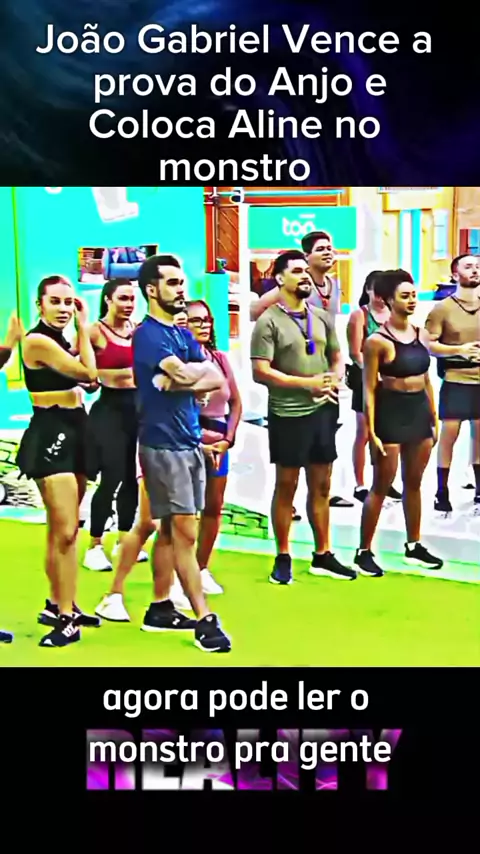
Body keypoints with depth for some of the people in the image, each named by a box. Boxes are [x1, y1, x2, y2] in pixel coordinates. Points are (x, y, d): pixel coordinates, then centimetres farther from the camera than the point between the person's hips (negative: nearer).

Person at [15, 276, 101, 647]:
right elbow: (88, 372, -13)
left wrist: (83, 329, 4)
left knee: (62, 528, 15)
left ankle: (58, 605, 25)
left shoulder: (62, 340, 13)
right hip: (51, 434, -9)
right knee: (65, 531, -12)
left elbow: (86, 375, 5)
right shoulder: (37, 341, -13)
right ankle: (66, 616, -4)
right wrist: (83, 327, -4)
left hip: (74, 430, 9)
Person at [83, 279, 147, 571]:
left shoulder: (138, 330, 8)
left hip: (136, 407, 6)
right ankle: (95, 547, 8)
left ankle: (124, 541, 26)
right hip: (110, 409, -6)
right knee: (111, 479, -6)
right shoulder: (96, 331, -10)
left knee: (132, 477, 11)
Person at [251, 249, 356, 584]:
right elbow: (261, 372, -15)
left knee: (321, 485, 12)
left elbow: (337, 356, 18)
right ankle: (283, 558, 17)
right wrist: (307, 383, -17)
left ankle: (323, 555, 24)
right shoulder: (269, 322, -8)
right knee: (286, 486, 5)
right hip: (288, 414, -5)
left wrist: (335, 379, -5)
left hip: (324, 410, 6)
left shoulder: (322, 317, 10)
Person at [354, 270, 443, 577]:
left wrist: (434, 419, 11)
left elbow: (426, 380, 12)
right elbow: (369, 389, -12)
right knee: (382, 487, 1)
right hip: (391, 413, -6)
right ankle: (364, 551, 13)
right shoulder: (378, 341, -12)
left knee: (414, 484, 15)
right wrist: (371, 431, -15)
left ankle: (414, 546, 28)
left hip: (419, 411, 6)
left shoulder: (421, 334, 6)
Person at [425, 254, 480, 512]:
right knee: (448, 435, -2)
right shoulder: (443, 308, -6)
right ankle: (442, 493, 7)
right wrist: (459, 349, -18)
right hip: (456, 381, -4)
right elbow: (428, 345, -9)